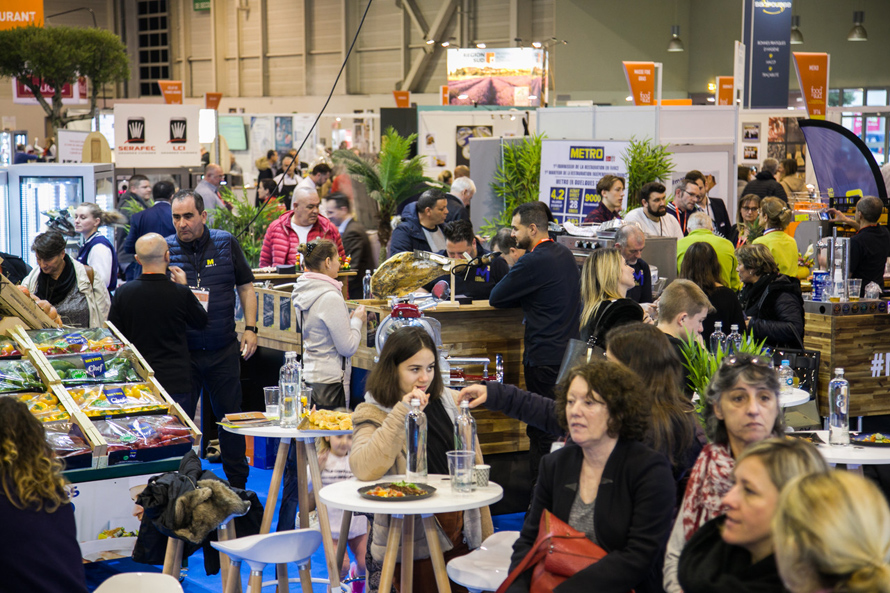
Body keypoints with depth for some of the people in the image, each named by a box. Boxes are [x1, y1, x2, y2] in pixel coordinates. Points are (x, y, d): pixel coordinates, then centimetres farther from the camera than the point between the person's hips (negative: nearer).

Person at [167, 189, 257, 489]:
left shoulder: (226, 243, 1)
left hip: (224, 350, 1)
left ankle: (239, 484, 24)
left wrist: (250, 328, 0)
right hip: (181, 350, -1)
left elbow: (245, 287, 9)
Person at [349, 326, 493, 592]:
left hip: (459, 533, 5)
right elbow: (363, 469, -26)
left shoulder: (449, 402, 8)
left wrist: (485, 537, 11)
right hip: (412, 541, -4)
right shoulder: (372, 413, -6)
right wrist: (402, 413, -27)